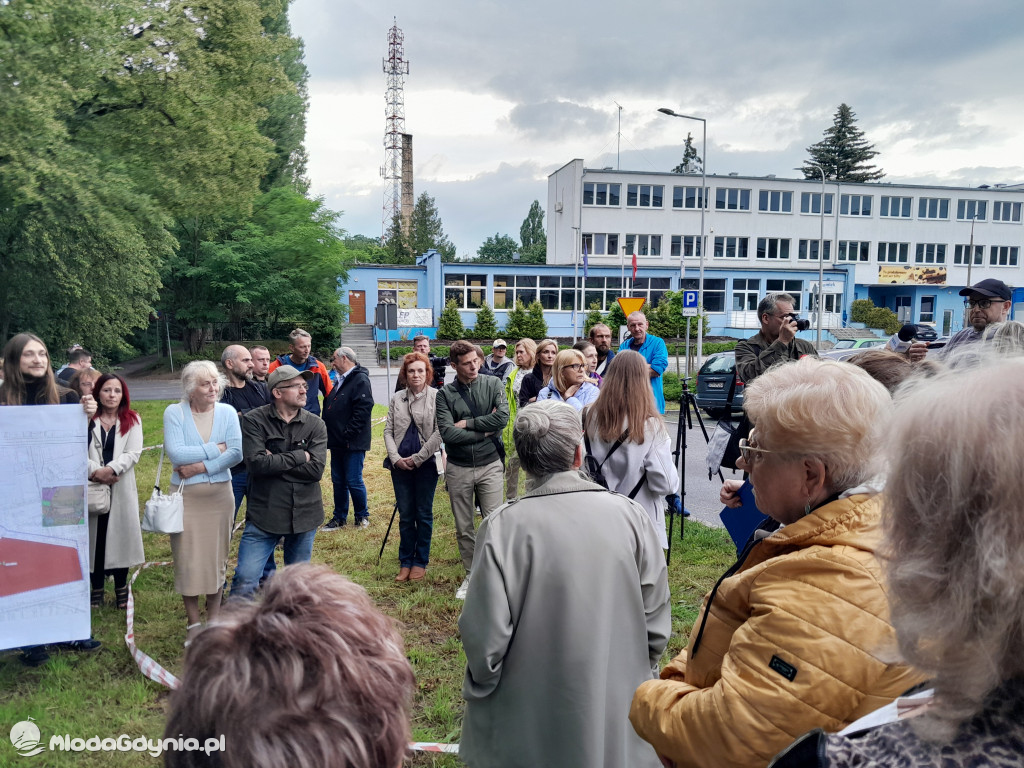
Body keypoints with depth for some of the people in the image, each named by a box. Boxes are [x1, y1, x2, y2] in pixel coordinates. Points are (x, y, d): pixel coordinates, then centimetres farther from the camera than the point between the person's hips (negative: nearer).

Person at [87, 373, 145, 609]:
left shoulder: (132, 420, 6)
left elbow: (133, 453, -4)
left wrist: (111, 469, -17)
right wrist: (95, 471, -18)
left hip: (122, 488, 0)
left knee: (121, 535, 3)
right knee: (94, 537, 4)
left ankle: (121, 589, 15)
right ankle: (96, 589, 17)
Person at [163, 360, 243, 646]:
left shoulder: (227, 412, -1)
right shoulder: (174, 412, -5)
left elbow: (236, 452, -9)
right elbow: (175, 453, -16)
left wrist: (200, 466, -16)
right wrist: (214, 449, -13)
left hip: (219, 494, 2)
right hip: (185, 495, -1)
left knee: (217, 558, 9)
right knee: (187, 559, 4)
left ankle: (213, 620, 23)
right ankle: (193, 623, 19)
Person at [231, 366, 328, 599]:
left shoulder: (315, 425, 0)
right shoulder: (254, 420, -5)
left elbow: (316, 470, -11)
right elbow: (256, 464, -18)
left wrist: (275, 461, -14)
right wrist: (300, 456, -11)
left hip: (305, 514, 3)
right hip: (264, 514, -2)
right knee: (245, 580, -7)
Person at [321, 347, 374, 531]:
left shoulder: (360, 380, -14)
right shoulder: (341, 381, 17)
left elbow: (363, 410, -22)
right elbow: (328, 407, 21)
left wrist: (347, 434, -21)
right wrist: (330, 435, 10)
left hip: (353, 444, -9)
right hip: (337, 443, 9)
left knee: (354, 481, -1)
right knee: (338, 481, 14)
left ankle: (362, 516, 17)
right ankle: (339, 518, 24)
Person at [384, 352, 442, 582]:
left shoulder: (436, 397, -5)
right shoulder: (397, 399, 8)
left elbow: (439, 432, -10)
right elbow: (388, 431, 8)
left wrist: (417, 458, -11)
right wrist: (395, 458, -6)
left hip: (426, 463, -3)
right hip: (400, 466, 3)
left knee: (424, 514, 7)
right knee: (405, 516, 9)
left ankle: (421, 562, 20)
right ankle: (405, 562, 20)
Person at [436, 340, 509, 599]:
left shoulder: (493, 384, -1)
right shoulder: (445, 394, -3)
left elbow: (502, 417, -15)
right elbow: (447, 433, -14)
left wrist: (467, 424, -12)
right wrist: (484, 430, -12)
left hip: (490, 465, -1)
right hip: (458, 469, 1)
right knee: (463, 529, 12)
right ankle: (471, 575, 28)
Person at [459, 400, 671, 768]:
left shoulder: (503, 527, -21)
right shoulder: (629, 515, -13)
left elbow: (486, 638, -17)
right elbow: (656, 624, -5)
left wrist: (478, 688, 4)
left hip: (529, 727, -1)